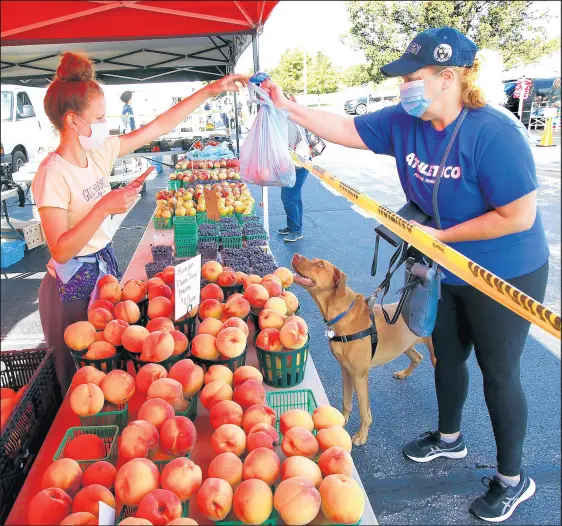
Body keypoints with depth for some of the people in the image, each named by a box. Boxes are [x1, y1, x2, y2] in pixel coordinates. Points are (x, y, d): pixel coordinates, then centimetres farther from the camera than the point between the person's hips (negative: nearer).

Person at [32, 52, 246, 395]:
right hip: (73, 284, -7)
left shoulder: (100, 151, 0)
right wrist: (103, 208, -33)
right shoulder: (53, 174, -21)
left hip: (106, 264, 7)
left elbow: (159, 127, 3)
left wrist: (209, 91, 2)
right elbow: (61, 250, -24)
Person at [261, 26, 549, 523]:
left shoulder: (493, 133, -29)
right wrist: (288, 106, -11)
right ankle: (449, 438, 49)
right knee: (447, 357, 21)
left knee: (498, 372, 6)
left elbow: (519, 216, -29)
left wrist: (440, 235, -24)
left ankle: (512, 480, 30)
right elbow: (346, 129, -3)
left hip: (505, 276, -7)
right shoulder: (404, 122, -9)